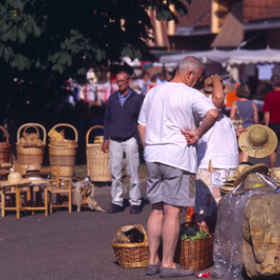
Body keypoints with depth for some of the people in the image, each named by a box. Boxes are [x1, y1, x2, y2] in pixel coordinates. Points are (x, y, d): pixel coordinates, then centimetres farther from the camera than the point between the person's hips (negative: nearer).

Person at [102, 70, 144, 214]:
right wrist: (106, 139, 10)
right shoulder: (112, 98, 10)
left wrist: (138, 138, -5)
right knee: (115, 172, 3)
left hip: (130, 140, -3)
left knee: (133, 172, -1)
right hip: (115, 141, 3)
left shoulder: (137, 98, 1)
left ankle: (135, 202, 6)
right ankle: (117, 201, 10)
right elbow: (107, 119, 15)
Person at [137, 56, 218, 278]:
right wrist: (198, 133, -13)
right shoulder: (191, 94, -8)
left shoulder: (154, 92, 13)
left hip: (153, 155, 7)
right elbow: (212, 113, -26)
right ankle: (168, 264, 1)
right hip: (178, 155, -7)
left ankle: (152, 261, 15)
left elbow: (141, 126, 17)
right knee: (173, 211, -3)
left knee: (157, 209, 13)